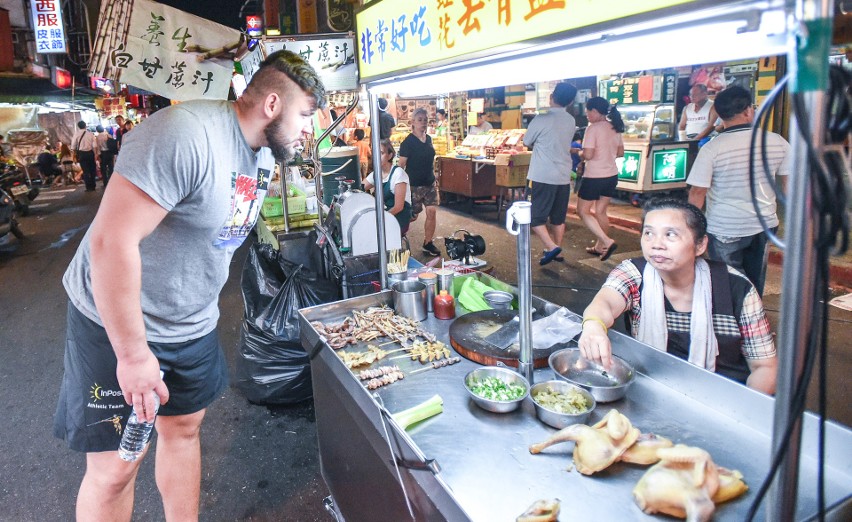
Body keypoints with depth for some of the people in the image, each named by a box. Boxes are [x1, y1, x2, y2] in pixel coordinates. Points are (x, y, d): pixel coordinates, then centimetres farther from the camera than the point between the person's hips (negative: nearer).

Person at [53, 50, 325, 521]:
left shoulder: (265, 154, 1)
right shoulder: (187, 134, -27)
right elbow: (111, 241, -30)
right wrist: (134, 354, -25)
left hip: (194, 324, 8)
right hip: (118, 323, -7)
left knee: (184, 428, 19)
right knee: (116, 465, 4)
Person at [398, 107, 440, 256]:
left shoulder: (428, 139, 7)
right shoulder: (408, 142, -12)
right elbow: (401, 164, -12)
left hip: (430, 183, 6)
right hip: (414, 185, -6)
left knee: (432, 212, 0)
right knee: (412, 216, 3)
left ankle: (428, 243, 14)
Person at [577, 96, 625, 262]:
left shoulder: (593, 128, -16)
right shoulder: (615, 127, 7)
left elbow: (588, 155, -22)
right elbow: (620, 152, 14)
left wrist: (579, 153, -2)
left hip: (594, 177, -8)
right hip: (612, 175, 8)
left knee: (583, 211, 5)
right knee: (601, 212, 17)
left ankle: (607, 242, -6)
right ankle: (600, 246, 25)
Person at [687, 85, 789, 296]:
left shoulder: (712, 148, -16)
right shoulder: (776, 142, -3)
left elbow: (697, 193, -15)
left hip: (725, 230, -5)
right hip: (765, 225, 5)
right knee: (756, 284, 19)